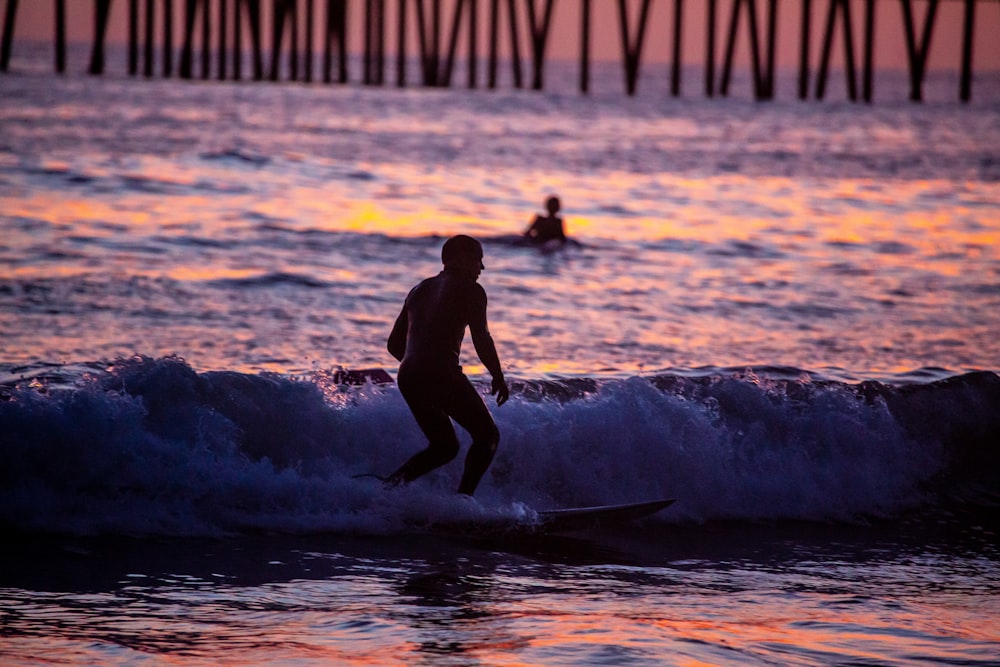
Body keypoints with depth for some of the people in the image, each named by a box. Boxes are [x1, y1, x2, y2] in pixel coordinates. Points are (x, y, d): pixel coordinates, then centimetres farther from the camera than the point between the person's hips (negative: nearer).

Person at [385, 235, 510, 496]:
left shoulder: (419, 290, 24)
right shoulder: (470, 290, 2)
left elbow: (394, 344, 24)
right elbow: (482, 340, -9)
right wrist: (499, 378, 3)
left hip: (408, 378, 7)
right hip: (442, 375, -7)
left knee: (445, 446, 20)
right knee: (487, 435, 7)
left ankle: (391, 483, -2)